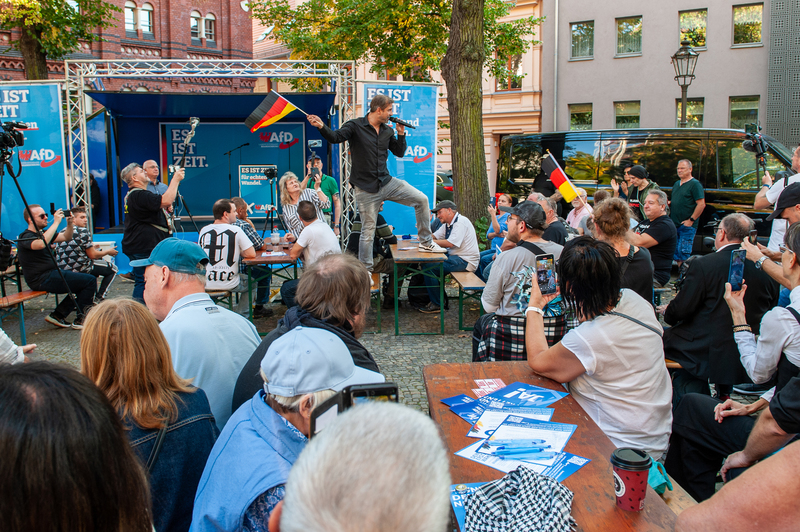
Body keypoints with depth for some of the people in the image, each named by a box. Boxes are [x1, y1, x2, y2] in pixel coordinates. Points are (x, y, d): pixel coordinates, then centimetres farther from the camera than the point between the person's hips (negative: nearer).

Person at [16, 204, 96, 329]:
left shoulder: (42, 233, 17)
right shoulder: (25, 238, -13)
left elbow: (66, 237, 19)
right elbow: (41, 244, -36)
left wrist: (70, 222, -1)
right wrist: (56, 223, -31)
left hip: (52, 274, 10)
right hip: (42, 280, -10)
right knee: (90, 281, -12)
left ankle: (57, 315, 9)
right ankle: (80, 320, -4)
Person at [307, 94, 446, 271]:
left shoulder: (387, 130, 9)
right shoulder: (355, 126, -7)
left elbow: (399, 152, 15)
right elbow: (335, 137, -20)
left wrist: (401, 134, 0)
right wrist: (322, 127, -39)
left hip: (387, 182, 5)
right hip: (366, 188, -5)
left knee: (421, 199, -2)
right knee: (368, 231, -1)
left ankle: (426, 242, 12)